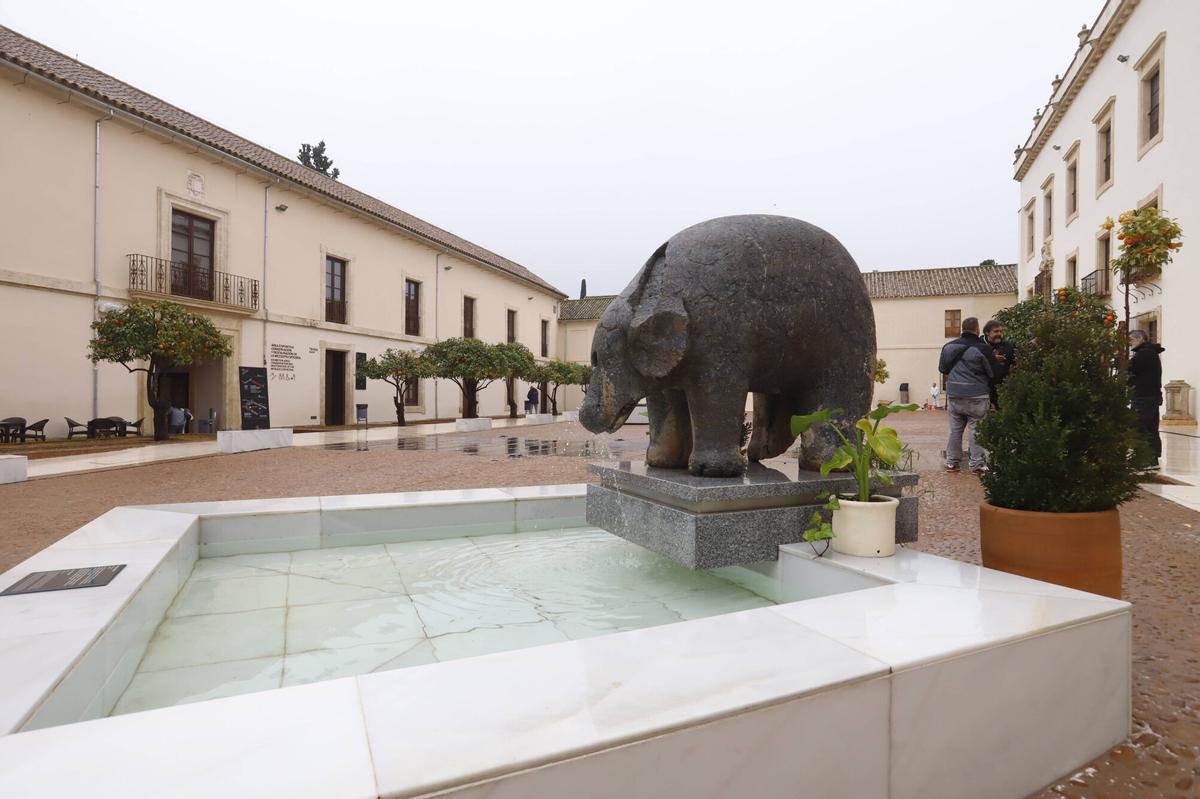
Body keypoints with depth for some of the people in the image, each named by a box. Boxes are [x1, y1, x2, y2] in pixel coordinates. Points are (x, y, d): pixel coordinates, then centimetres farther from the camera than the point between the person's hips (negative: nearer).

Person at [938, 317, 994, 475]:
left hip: (954, 395, 4)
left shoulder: (948, 346, 4)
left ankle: (951, 462, 15)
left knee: (955, 429, 11)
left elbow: (942, 368, 15)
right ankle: (977, 464, 6)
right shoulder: (982, 348, -11)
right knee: (976, 430, 3)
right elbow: (991, 373, -4)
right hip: (976, 396, -4)